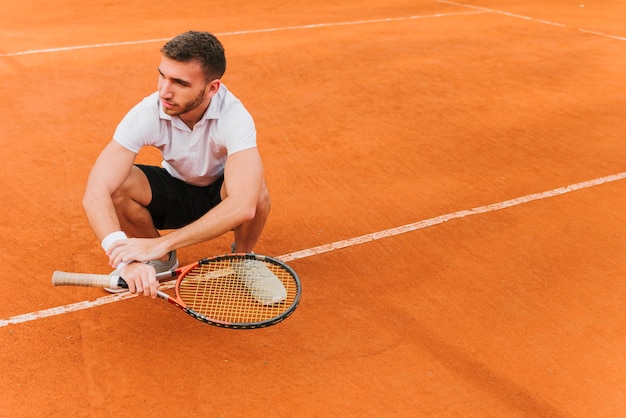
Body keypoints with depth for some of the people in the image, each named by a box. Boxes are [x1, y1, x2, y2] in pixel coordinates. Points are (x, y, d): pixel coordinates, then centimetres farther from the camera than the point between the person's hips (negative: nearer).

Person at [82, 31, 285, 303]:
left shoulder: (233, 115, -33)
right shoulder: (147, 114, -27)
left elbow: (244, 206, -47)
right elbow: (94, 194, -34)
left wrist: (161, 243, -48)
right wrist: (127, 259, -50)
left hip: (221, 198, -2)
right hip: (174, 194, 3)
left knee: (254, 190, -37)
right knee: (117, 184, -27)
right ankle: (163, 261, 3)